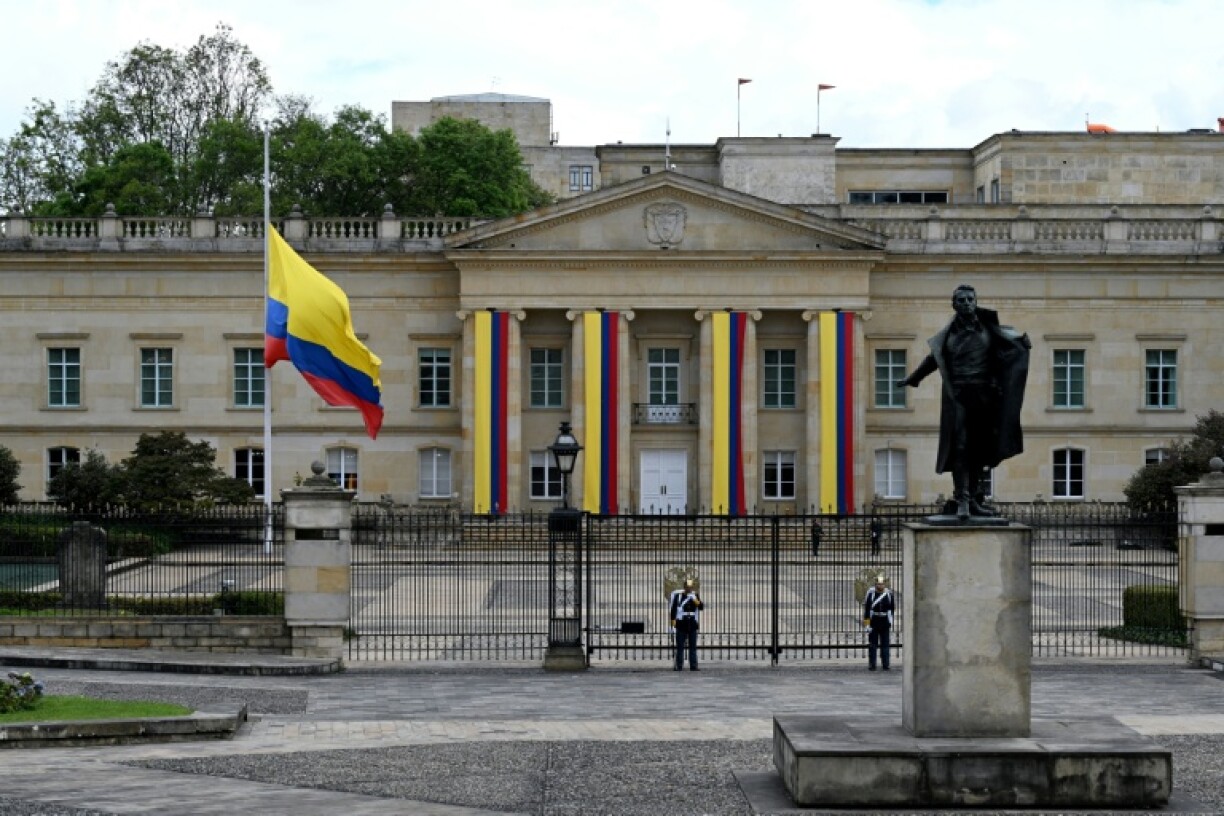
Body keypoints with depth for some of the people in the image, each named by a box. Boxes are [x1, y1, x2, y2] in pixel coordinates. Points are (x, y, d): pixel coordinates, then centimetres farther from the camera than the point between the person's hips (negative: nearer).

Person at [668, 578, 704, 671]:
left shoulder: (695, 595, 8)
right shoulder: (678, 595, -2)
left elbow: (702, 607, 6)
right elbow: (673, 608, 0)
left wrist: (697, 602, -13)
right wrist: (673, 620, -7)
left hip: (692, 625, 3)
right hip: (681, 625, -3)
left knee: (693, 646, 4)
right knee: (680, 646, 0)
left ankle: (693, 666, 6)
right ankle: (679, 666, 2)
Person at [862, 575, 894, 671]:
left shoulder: (889, 593, 2)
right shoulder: (871, 592, -4)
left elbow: (892, 607, 9)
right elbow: (866, 606, -5)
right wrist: (866, 619, -10)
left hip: (885, 623, 2)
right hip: (873, 622, -2)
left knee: (885, 644, 6)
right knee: (872, 644, 4)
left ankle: (885, 664, 11)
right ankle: (872, 665, 9)